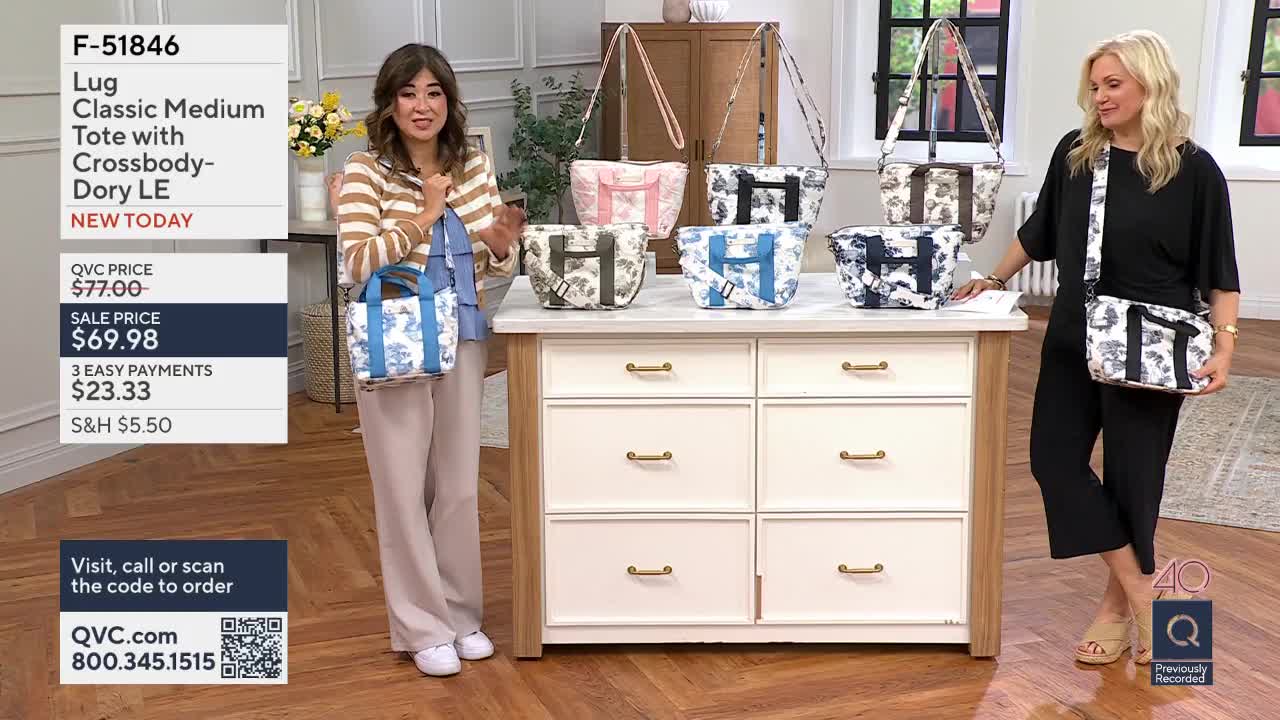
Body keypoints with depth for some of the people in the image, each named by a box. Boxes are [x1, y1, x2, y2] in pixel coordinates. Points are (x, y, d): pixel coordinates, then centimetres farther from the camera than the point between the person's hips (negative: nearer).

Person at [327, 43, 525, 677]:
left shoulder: (474, 166, 4)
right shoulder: (364, 172, -9)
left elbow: (497, 266, 10)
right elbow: (359, 264, -20)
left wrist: (503, 244, -12)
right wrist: (424, 217, -21)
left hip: (464, 344, 5)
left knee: (459, 484, 13)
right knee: (404, 488, 4)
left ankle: (461, 614, 28)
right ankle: (423, 627, 18)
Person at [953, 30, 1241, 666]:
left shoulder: (1193, 170, -9)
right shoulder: (1075, 154, 2)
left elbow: (1219, 273, -6)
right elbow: (1039, 232, 17)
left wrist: (1224, 347, -15)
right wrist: (993, 280, 20)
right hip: (1073, 340, 5)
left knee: (1132, 474, 2)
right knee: (1054, 457, -1)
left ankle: (1119, 602, 19)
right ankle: (1141, 596, 6)